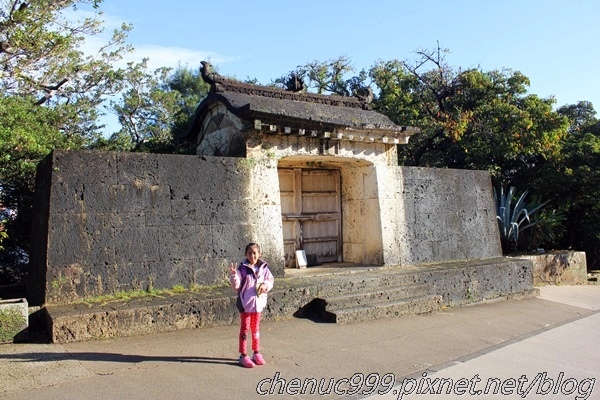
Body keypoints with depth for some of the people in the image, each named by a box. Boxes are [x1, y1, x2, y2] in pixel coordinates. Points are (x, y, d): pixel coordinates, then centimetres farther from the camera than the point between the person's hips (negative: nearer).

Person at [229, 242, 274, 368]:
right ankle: (243, 355, 14)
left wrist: (266, 285, -11)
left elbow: (270, 280, 10)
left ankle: (257, 353, 28)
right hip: (245, 302, -4)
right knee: (245, 329, 5)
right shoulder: (242, 268, -11)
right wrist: (233, 274, -28)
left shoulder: (263, 267, 0)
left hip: (258, 302, 4)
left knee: (255, 329, 17)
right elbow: (236, 285, -12)